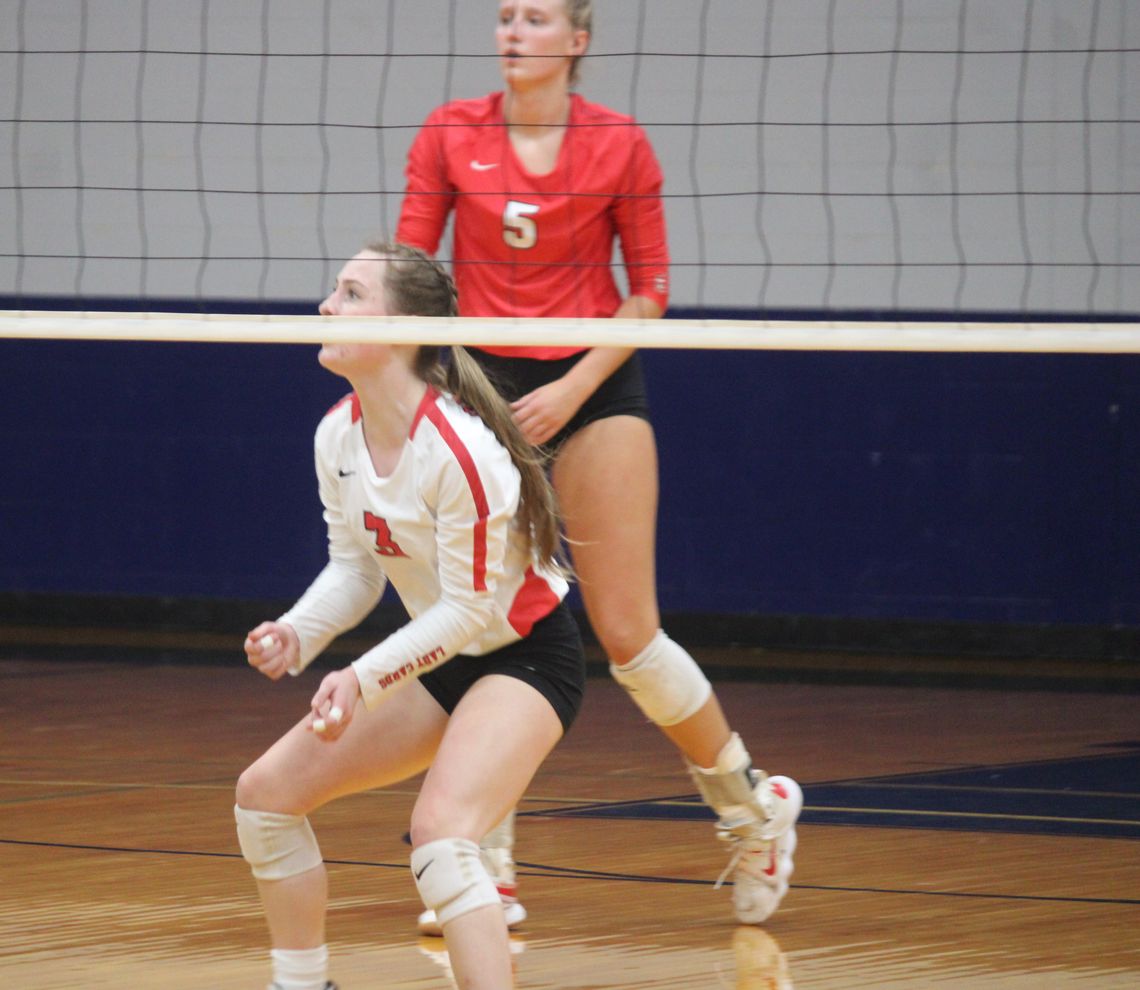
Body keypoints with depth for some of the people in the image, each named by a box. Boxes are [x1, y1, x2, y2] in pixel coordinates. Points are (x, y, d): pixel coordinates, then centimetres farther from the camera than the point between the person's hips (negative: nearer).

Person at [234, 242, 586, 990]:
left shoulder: (457, 450, -29)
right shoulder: (337, 436, -5)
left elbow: (470, 606, -24)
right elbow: (354, 567, 6)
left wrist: (363, 678, -29)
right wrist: (298, 634, -13)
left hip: (527, 655, -9)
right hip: (442, 660, 9)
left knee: (441, 834, -31)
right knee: (266, 793, 7)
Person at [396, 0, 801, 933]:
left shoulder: (621, 144, -5)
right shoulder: (449, 135, -1)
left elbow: (649, 291, -2)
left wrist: (572, 390, -11)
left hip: (594, 390, -2)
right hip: (487, 390, 2)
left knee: (626, 629, -5)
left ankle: (754, 803, 18)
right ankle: (488, 875, 2)